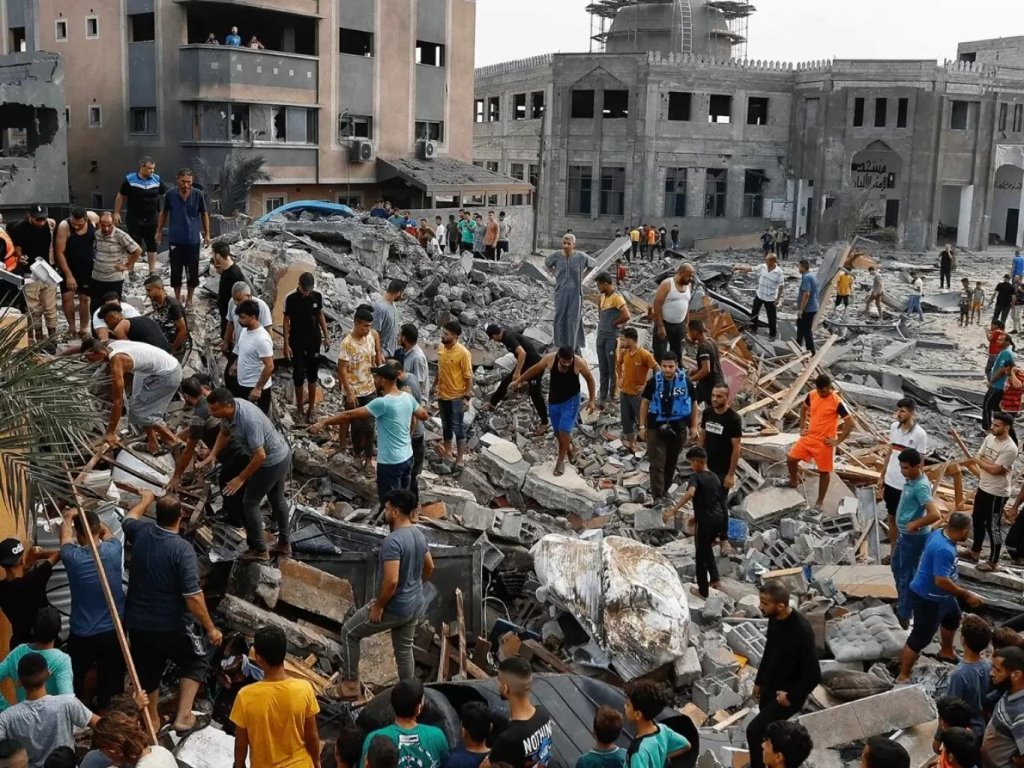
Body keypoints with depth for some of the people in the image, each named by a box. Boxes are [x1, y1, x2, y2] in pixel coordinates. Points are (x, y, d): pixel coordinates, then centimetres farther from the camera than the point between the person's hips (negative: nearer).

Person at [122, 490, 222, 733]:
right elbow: (193, 597, -24)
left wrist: (145, 500, 41)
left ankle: (151, 721, 37)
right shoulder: (182, 549, -23)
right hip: (172, 626, -5)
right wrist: (210, 628, -14)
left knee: (147, 672, 21)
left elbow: (128, 520, 22)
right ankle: (183, 717, 8)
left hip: (137, 623, 5)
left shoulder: (141, 532, -6)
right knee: (195, 662, 18)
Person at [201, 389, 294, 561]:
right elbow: (224, 433, 10)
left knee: (250, 503, 3)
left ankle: (259, 551, 15)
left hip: (272, 462, -9)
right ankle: (284, 544, 39)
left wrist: (241, 478, -22)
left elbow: (260, 456, -32)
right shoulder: (230, 408, -10)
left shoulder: (249, 420, -36)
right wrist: (212, 455, -1)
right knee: (277, 499, 23)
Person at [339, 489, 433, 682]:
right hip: (414, 606, 8)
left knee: (349, 632, 11)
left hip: (394, 608, -8)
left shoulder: (393, 541, -27)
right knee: (404, 651, 21)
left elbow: (391, 580, -32)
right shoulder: (419, 535, 2)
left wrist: (378, 606, -19)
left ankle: (351, 683, 19)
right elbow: (429, 568, 16)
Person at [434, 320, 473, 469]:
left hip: (456, 396, -6)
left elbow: (469, 377, -16)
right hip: (442, 394, 6)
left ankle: (460, 457, 15)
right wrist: (436, 384, 18)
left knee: (457, 426, 4)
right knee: (446, 425, 20)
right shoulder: (441, 348, -2)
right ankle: (447, 451, 36)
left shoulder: (463, 353, -22)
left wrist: (467, 397, -16)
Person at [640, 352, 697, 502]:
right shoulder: (653, 382, -7)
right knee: (657, 463, -6)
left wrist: (694, 426, 3)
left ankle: (664, 490, 32)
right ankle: (657, 496, -4)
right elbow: (645, 403, 2)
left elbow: (693, 405, 4)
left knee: (671, 463, 14)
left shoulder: (685, 382, -5)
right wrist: (642, 426, 1)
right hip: (656, 428, -1)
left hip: (678, 429, 1)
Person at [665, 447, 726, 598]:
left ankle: (703, 590, 17)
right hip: (719, 518, 7)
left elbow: (690, 493, -32)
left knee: (701, 555, 8)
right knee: (707, 548, 29)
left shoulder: (696, 477, -11)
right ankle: (715, 579, 32)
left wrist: (673, 511, -37)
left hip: (705, 521, -7)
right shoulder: (715, 477, 12)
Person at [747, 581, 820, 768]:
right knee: (769, 732, 17)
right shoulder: (774, 618, -7)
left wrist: (791, 695, -16)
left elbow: (813, 675, -24)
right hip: (769, 687, 7)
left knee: (754, 731, -11)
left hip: (788, 694, -7)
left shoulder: (802, 631, -30)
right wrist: (759, 681, 16)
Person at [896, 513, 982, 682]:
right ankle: (903, 677, 11)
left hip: (939, 595, 11)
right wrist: (967, 595, -27)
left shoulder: (939, 533, -5)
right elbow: (941, 581, -37)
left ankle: (946, 652, 57)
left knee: (953, 618, 32)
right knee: (920, 637, 0)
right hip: (927, 598, -11)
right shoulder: (943, 550, -35)